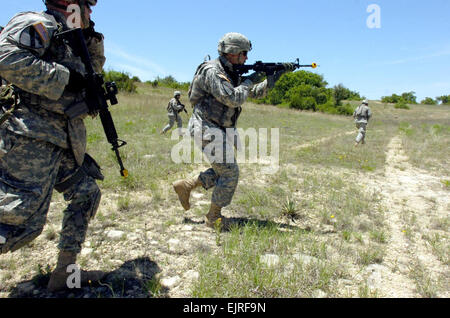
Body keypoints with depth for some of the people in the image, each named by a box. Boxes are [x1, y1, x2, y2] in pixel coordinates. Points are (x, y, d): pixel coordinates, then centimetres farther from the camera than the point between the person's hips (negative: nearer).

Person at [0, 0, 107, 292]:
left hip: (62, 142, 10)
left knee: (87, 194, 11)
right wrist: (64, 77, -19)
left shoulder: (69, 39, 21)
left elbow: (95, 68, 34)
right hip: (31, 139, -10)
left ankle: (65, 273, 20)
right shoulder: (39, 24, -6)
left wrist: (93, 38, 18)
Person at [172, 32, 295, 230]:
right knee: (229, 173, -6)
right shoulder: (212, 71, -17)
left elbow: (257, 92, 17)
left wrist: (278, 74, 8)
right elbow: (233, 99, -28)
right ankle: (214, 217, 10)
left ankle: (185, 185, 23)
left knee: (224, 171, 15)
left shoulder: (232, 74, 12)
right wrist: (251, 80, -14)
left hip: (220, 130, 10)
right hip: (209, 130, -10)